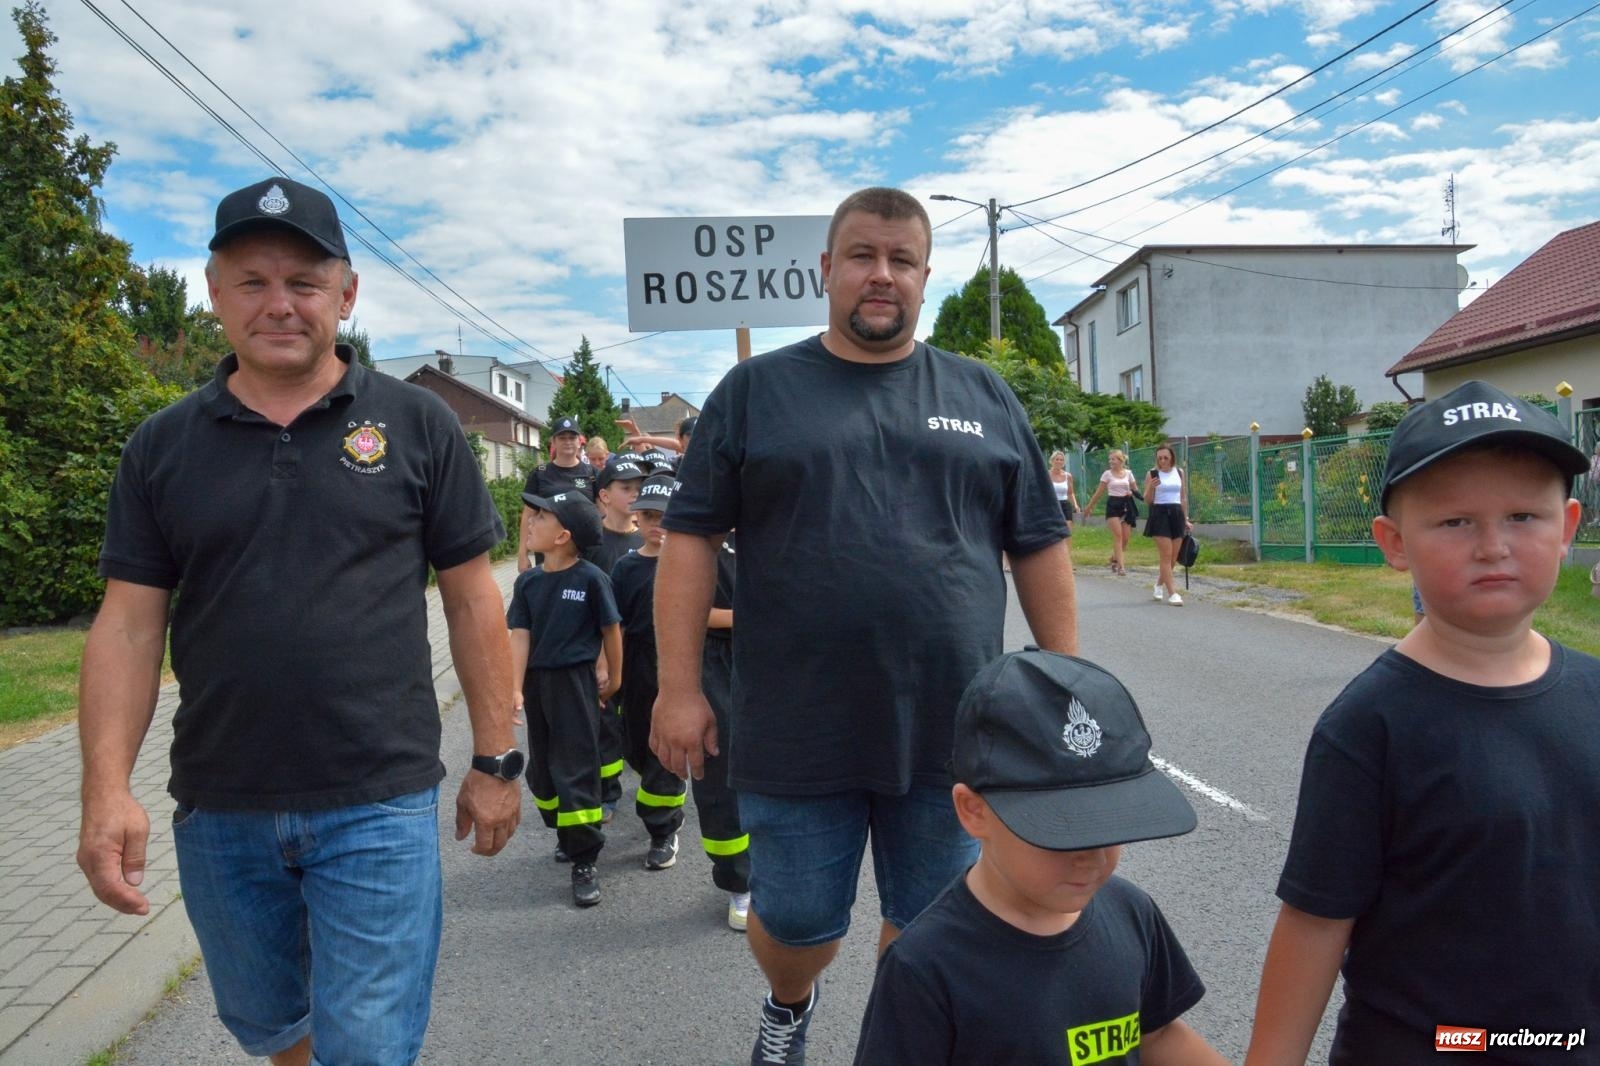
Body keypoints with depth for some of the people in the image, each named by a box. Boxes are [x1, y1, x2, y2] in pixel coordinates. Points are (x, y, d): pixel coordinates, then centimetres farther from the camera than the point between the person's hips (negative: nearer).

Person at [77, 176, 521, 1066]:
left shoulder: (417, 425, -3)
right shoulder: (163, 448, 3)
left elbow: (473, 599, -1)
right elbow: (129, 626, 2)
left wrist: (496, 761, -1)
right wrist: (108, 788, -9)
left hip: (378, 805, -3)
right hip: (217, 811, 4)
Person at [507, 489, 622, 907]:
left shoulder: (590, 578, -14)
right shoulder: (528, 581, 0)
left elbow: (611, 629, -5)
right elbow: (520, 636, -3)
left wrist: (614, 679, 4)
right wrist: (516, 688, -12)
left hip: (574, 683, -5)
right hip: (536, 682, 6)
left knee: (575, 772, -3)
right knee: (541, 770, 16)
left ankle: (584, 862, 6)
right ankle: (566, 833, 38)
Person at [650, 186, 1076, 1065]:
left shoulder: (984, 396, 8)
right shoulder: (756, 390, 3)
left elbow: (1039, 548, 10)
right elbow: (691, 539, 0)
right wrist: (679, 689, -5)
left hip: (950, 730, 2)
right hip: (795, 734, -1)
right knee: (796, 917, 12)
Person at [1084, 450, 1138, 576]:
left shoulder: (1128, 473, 7)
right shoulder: (1107, 474, 1)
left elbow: (1135, 489, 16)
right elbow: (1099, 492, 5)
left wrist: (1132, 492, -7)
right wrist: (1089, 506, 6)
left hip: (1126, 505, 3)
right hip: (1113, 504, -3)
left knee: (1125, 538, 0)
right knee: (1118, 535, -14)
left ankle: (1114, 559, 25)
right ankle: (1120, 566, -14)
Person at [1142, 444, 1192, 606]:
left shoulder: (1179, 473, 9)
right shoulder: (1152, 474, -2)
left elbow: (1184, 497, 14)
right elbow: (1147, 499, -3)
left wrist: (1186, 518, 13)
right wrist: (1151, 487, -23)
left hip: (1176, 514, 4)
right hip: (1160, 514, -4)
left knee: (1172, 557, 7)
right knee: (1166, 556, -7)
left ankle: (1159, 584, 30)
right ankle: (1172, 593, -5)